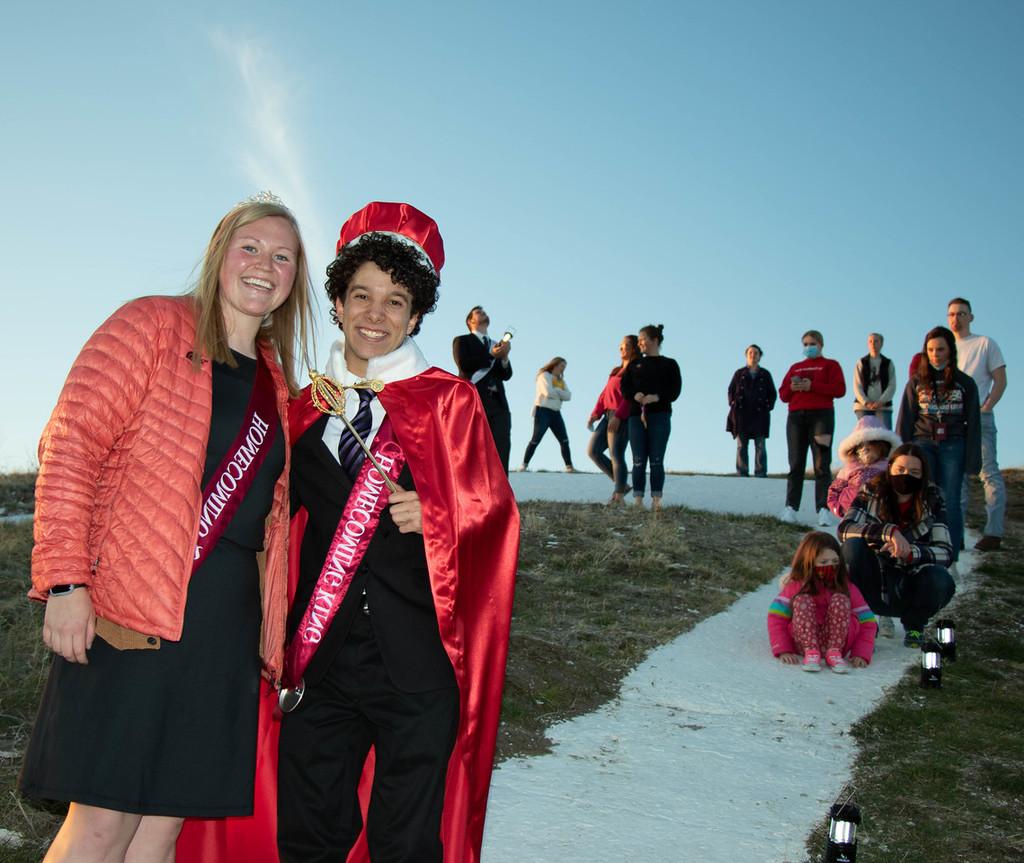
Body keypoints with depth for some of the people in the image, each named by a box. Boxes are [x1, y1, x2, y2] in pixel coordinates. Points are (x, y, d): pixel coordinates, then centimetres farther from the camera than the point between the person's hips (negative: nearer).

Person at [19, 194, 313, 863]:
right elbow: (70, 443, -8)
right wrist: (66, 581, -17)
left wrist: (271, 633, 12)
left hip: (228, 621, 6)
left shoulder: (277, 383, 19)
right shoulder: (154, 325, 1)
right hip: (130, 608, -6)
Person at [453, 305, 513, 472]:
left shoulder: (497, 345, 28)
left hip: (498, 404, 4)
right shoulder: (462, 341, 15)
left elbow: (506, 375, 14)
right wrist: (491, 355, -8)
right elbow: (464, 365, -4)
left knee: (501, 457, -10)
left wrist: (504, 357, -6)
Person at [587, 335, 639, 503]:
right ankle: (622, 485, 10)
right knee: (593, 450, 5)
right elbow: (605, 393, 19)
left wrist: (618, 416, -22)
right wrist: (596, 413, 8)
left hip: (622, 418, -9)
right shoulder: (616, 370, 23)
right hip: (609, 416, 9)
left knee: (616, 455, -11)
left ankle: (619, 496, -6)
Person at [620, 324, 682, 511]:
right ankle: (638, 499, 0)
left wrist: (656, 397, -18)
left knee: (656, 460, -5)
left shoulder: (669, 364, 9)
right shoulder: (634, 365, 18)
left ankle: (656, 499, -4)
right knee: (638, 461, -1)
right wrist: (635, 395, -13)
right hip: (637, 415, 3)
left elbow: (675, 390, -1)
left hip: (660, 416, -3)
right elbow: (625, 387, 9)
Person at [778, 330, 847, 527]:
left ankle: (824, 510, -13)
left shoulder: (830, 365, 10)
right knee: (796, 464, 0)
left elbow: (840, 389, -5)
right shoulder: (795, 367, 21)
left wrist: (812, 386, -13)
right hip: (796, 416, 4)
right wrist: (792, 388, -6)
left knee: (821, 464, -9)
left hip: (821, 415, -4)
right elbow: (783, 394, 17)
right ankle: (791, 508, -2)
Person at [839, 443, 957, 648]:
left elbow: (945, 553, -14)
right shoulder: (872, 493, -6)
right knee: (853, 545, -26)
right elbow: (845, 528, -22)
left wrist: (909, 553, -33)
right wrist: (888, 531, -36)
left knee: (940, 580, -30)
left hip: (909, 591, 1)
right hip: (875, 585, 0)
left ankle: (914, 625, 3)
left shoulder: (932, 500, -4)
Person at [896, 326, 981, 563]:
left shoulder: (965, 383, 8)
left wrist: (972, 459, -2)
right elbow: (905, 421, 8)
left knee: (950, 501, -7)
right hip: (922, 443, 1)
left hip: (953, 446, -1)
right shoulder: (916, 383, 10)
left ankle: (950, 560, -4)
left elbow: (973, 424, 5)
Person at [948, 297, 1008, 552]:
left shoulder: (985, 344, 6)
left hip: (979, 417, -5)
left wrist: (985, 408, -10)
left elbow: (1000, 381, 1)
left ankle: (993, 533, -13)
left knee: (989, 471, -10)